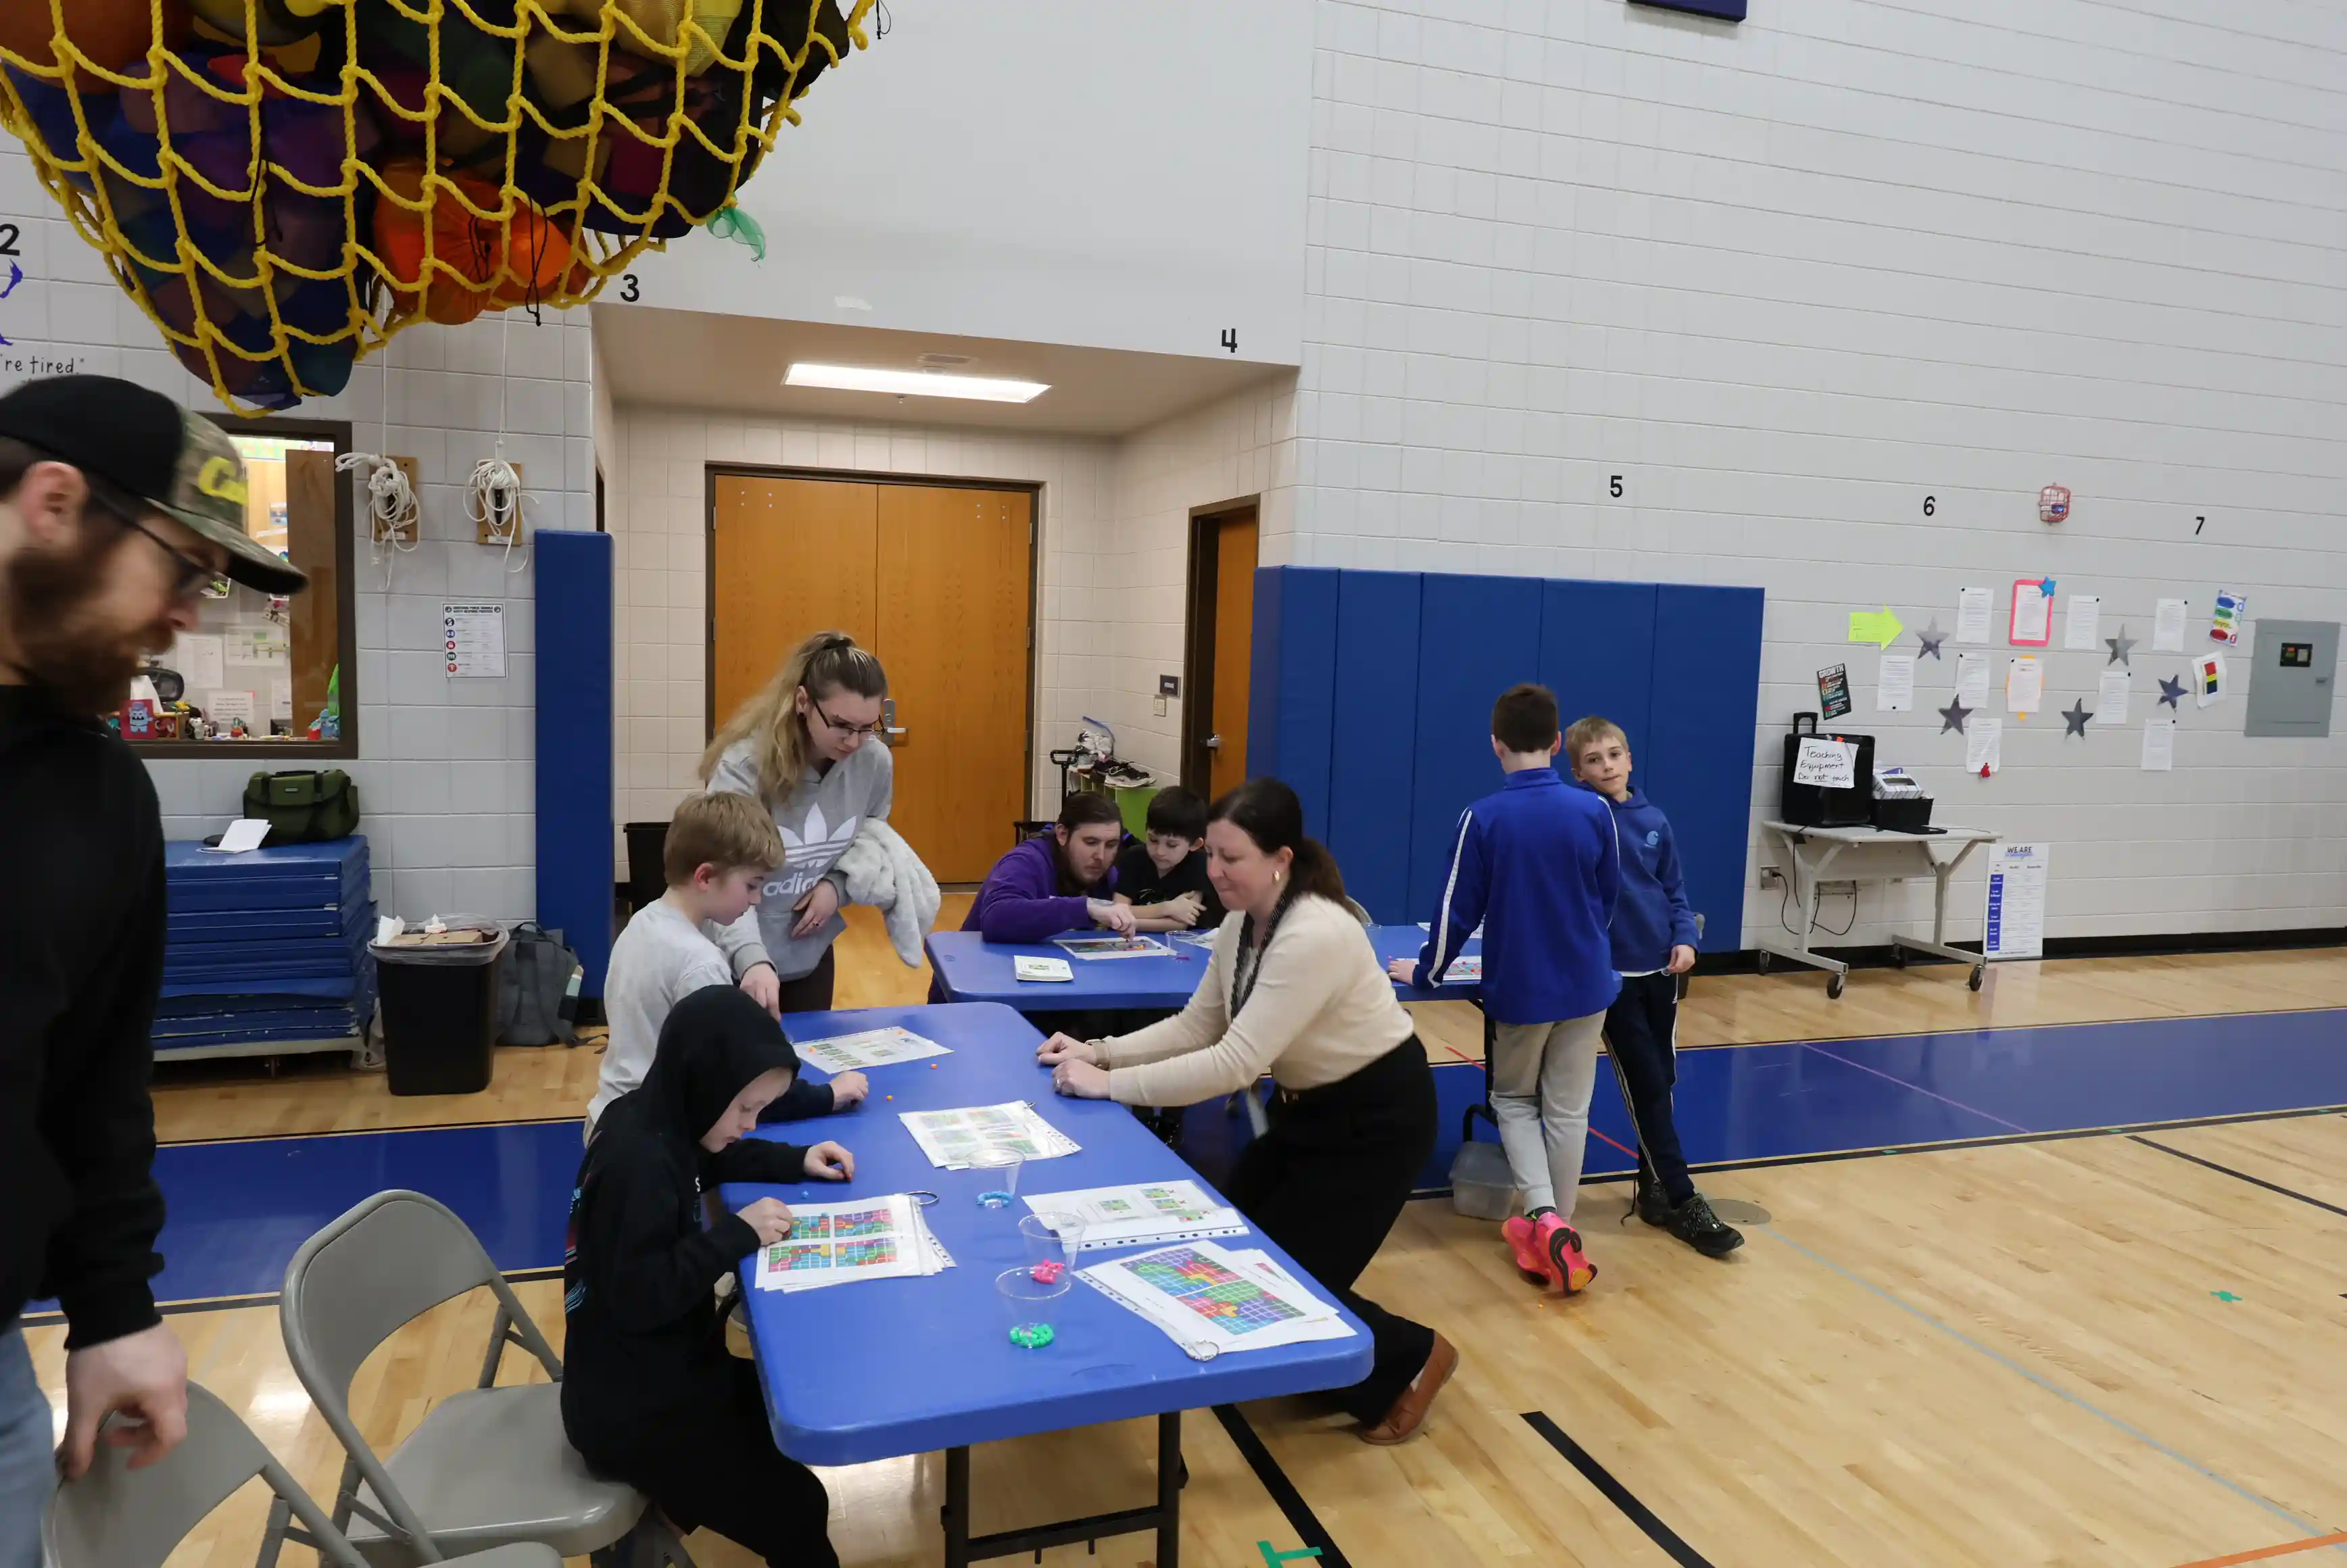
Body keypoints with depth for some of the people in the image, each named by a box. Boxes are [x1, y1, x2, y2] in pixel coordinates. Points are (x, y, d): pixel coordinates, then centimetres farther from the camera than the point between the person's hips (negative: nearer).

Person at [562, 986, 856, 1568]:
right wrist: (738, 1233, -23)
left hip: (663, 1371, 9)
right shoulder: (637, 1161, -29)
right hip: (629, 1409, -9)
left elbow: (711, 1156, 20)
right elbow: (640, 1298, -30)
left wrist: (796, 1162, 7)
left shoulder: (651, 1122, -1)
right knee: (793, 1511, -6)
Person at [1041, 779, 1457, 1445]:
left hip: (1377, 1116, -9)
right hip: (1309, 1106, 9)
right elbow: (1195, 1027, 1)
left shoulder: (1315, 937, -33)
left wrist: (1109, 1085, -31)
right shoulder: (1241, 926, -5)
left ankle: (1407, 1361, 21)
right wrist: (1100, 1051, -12)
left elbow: (1235, 1064, -35)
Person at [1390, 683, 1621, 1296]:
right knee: (1567, 1109, 12)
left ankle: (1543, 1218, -1)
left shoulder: (1482, 818, -14)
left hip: (1518, 988, -2)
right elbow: (1609, 898, 7)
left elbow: (1458, 908, -9)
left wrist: (1427, 971, 7)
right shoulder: (1594, 811, -7)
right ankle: (1559, 1232, 21)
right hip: (1586, 984, 2)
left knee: (1513, 1099, 17)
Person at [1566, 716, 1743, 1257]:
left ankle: (1653, 1186, 27)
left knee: (1663, 1080, 12)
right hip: (1610, 972, -5)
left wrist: (1685, 938, -1)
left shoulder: (1654, 820, 5)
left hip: (1661, 969, 6)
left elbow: (1674, 889, 11)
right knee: (1646, 1086, -3)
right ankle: (1682, 1201, 5)